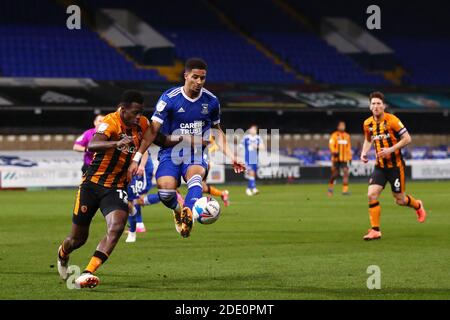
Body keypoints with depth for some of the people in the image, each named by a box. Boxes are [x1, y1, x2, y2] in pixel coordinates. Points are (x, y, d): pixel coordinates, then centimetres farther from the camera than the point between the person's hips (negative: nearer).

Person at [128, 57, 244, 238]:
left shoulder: (211, 101, 3)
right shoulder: (169, 98, -9)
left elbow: (217, 131, 18)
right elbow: (153, 130, -9)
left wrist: (230, 156, 11)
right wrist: (136, 158, -16)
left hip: (196, 155, 2)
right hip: (170, 153, -2)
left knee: (196, 177, -34)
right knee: (165, 191, -26)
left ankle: (187, 214, -58)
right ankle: (178, 209, 10)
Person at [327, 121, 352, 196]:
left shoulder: (347, 136, 14)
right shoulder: (334, 135, 0)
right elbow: (331, 145, -9)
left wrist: (350, 157, 17)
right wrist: (334, 152, -26)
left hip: (344, 159, 4)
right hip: (336, 158, -4)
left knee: (346, 173, -12)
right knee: (335, 174, 1)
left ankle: (345, 190, -13)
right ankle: (330, 186, 28)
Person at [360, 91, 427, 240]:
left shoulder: (392, 120, -15)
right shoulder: (368, 124, 1)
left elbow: (407, 138, -14)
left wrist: (391, 149, -23)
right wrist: (364, 152, 1)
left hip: (395, 165, -4)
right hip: (380, 166, 4)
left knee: (400, 200, 4)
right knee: (372, 194, -14)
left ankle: (418, 205, 40)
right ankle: (375, 231, -7)